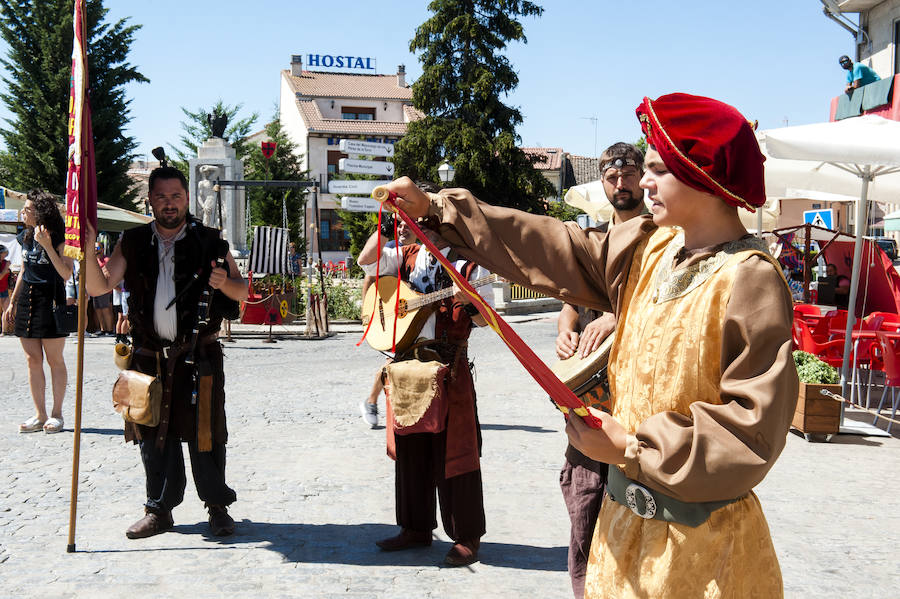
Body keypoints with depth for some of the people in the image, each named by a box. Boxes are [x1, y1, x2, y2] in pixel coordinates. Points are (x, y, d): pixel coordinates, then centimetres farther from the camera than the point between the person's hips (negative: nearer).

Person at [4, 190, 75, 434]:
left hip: (50, 301, -7)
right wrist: (12, 302, 18)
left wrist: (48, 246, -24)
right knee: (33, 360, 7)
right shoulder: (26, 237, 11)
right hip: (26, 300, 7)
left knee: (55, 360, 0)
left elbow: (66, 273, -17)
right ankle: (40, 415, 13)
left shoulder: (58, 239, -8)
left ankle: (56, 414, 10)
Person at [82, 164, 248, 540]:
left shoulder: (209, 242, 3)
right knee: (153, 435, 9)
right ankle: (160, 511, 22)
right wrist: (89, 250, -14)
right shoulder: (133, 243, 9)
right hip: (149, 355, 3)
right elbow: (99, 287, 2)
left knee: (203, 434, 0)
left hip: (198, 355, -2)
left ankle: (218, 507, 14)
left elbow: (243, 292, 6)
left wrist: (224, 283, -16)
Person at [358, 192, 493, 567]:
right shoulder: (405, 258, 12)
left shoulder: (467, 263, -1)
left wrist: (469, 304, -24)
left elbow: (484, 319, -3)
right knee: (409, 449, 12)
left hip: (449, 367, -5)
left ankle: (467, 537, 8)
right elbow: (365, 259, -3)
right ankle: (417, 528, 25)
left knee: (451, 449, -3)